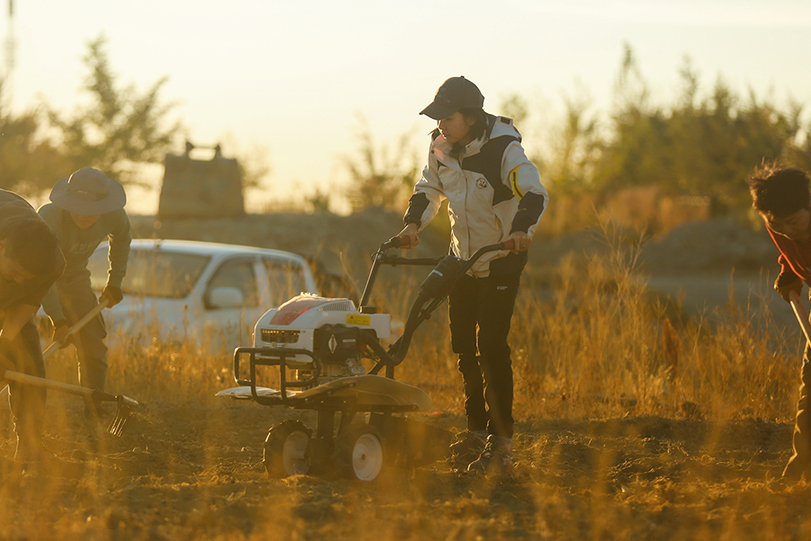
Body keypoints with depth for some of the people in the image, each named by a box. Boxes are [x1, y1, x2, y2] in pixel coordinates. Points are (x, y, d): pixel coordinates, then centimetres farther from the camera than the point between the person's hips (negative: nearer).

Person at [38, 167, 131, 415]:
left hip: (74, 276, 4)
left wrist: (114, 283, 3)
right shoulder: (49, 217, -39)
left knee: (93, 346, -4)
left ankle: (95, 410, 4)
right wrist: (58, 319, -44)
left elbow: (122, 239, 5)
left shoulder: (114, 217, -22)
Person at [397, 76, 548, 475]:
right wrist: (414, 222, -3)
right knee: (463, 344, 8)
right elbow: (428, 190, 16)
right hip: (463, 259, 7)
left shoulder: (503, 149, -19)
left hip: (501, 260, -7)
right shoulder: (441, 148, 0)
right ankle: (477, 430, 21)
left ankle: (500, 442, -12)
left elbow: (534, 192, -29)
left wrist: (522, 228, -48)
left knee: (491, 345, -14)